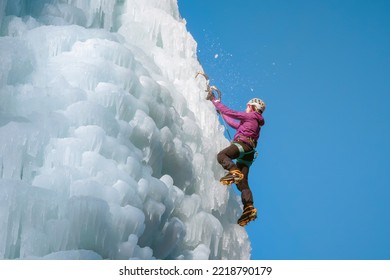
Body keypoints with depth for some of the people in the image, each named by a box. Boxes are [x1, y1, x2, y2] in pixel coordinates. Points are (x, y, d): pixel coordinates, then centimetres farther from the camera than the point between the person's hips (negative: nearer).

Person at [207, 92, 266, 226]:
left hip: (243, 143, -9)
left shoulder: (251, 116, 10)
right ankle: (249, 208, -16)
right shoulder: (255, 123, 35)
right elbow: (234, 124, 45)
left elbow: (230, 113, 7)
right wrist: (221, 112, 52)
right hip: (248, 154, 9)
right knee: (242, 183, -1)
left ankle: (235, 172, -51)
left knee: (221, 155, -28)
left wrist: (214, 101, 13)